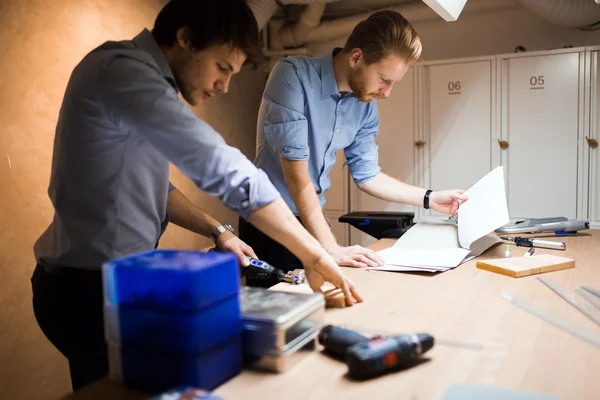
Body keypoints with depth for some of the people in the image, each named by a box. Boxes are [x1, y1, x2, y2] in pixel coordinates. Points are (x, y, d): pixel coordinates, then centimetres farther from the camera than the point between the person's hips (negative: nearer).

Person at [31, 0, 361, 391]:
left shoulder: (142, 77, 9)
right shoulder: (124, 72, -23)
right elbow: (225, 169, -29)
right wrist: (316, 256, -24)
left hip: (92, 281, 9)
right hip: (91, 289, -9)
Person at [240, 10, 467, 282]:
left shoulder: (366, 106, 0)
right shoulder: (293, 76, -20)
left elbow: (366, 174, 10)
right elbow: (295, 170, -25)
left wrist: (429, 198, 5)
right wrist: (330, 248, -26)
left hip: (310, 221, 6)